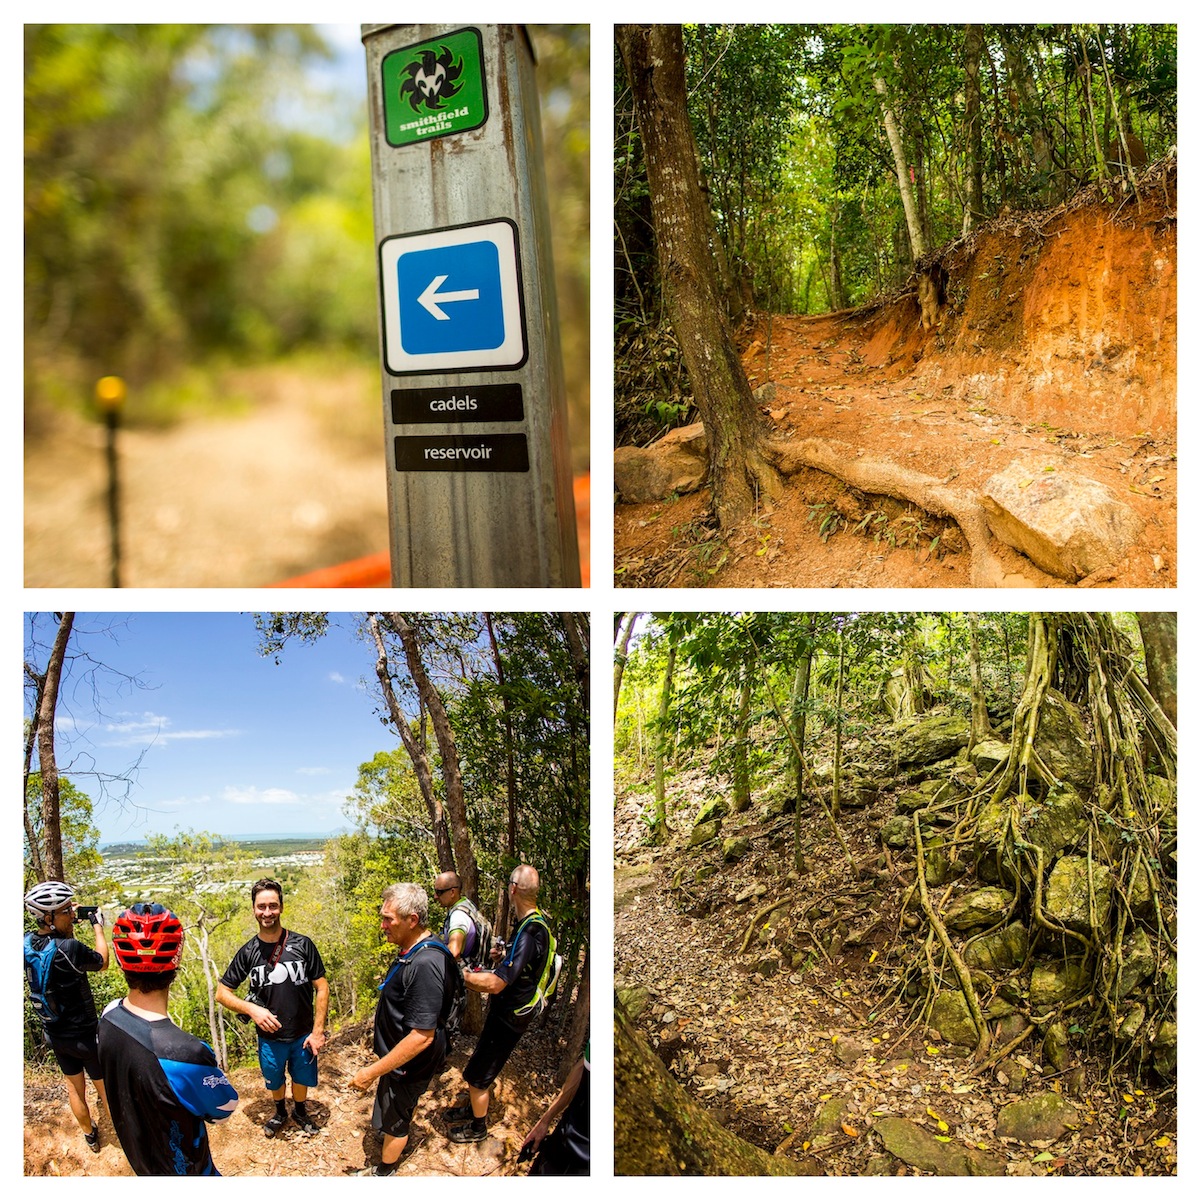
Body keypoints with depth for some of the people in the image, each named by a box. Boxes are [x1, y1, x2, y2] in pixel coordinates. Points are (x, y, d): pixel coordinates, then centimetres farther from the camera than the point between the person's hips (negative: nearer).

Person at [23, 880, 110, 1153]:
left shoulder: (27, 943, -13)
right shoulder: (69, 948, -33)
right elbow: (103, 963, -14)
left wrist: (71, 918, 5)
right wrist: (97, 926, -5)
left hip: (53, 1033, 6)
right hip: (84, 1035, -6)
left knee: (74, 1087, 26)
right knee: (106, 1089, 15)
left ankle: (90, 1136, 45)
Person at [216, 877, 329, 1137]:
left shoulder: (302, 945, -16)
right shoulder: (248, 952, -11)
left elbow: (321, 988, -10)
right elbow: (222, 992, -4)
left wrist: (318, 1031, -12)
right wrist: (252, 1009, -20)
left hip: (303, 1034, -1)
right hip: (270, 1036, 1)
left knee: (301, 1077, 20)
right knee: (275, 1081, 23)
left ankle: (300, 1111, 50)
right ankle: (280, 1113, 52)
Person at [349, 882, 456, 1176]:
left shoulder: (425, 965, -36)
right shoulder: (414, 952, -4)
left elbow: (422, 1036, -35)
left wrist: (373, 1072, -29)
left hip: (406, 1065, -8)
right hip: (405, 1061, 8)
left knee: (393, 1120, 15)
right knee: (406, 1105, 31)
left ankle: (384, 1172, 37)